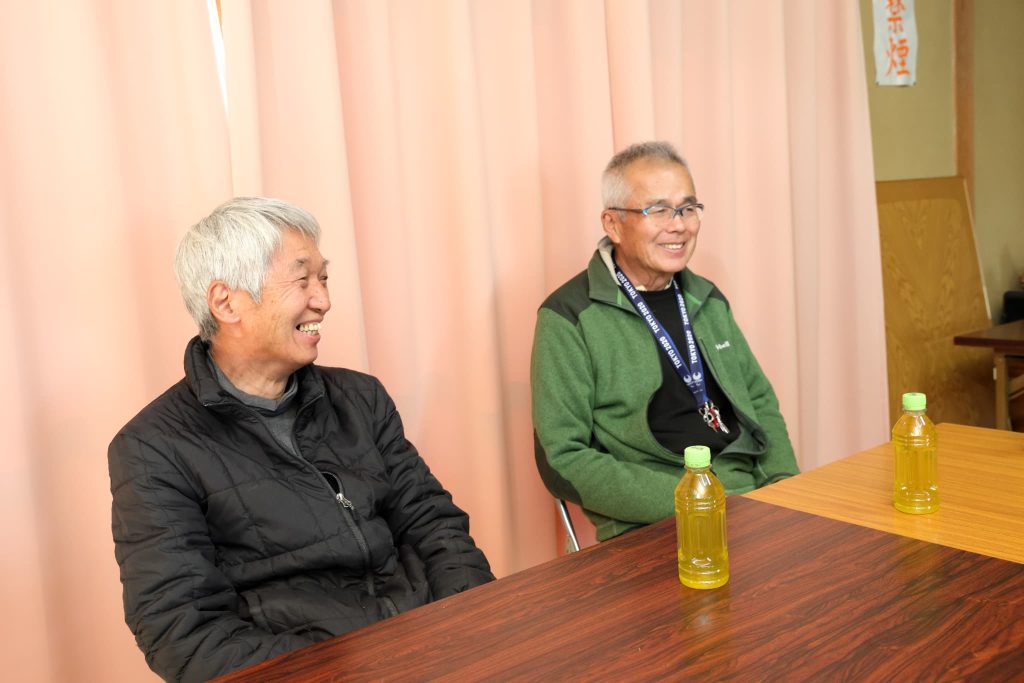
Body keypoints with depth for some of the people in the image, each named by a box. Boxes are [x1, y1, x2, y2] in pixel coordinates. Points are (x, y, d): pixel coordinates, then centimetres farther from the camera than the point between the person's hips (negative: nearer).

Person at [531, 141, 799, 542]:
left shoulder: (707, 299, 14)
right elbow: (563, 460, -11)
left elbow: (760, 401, 21)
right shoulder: (569, 317, -8)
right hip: (653, 527, -7)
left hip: (753, 502, 7)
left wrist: (784, 485, 2)